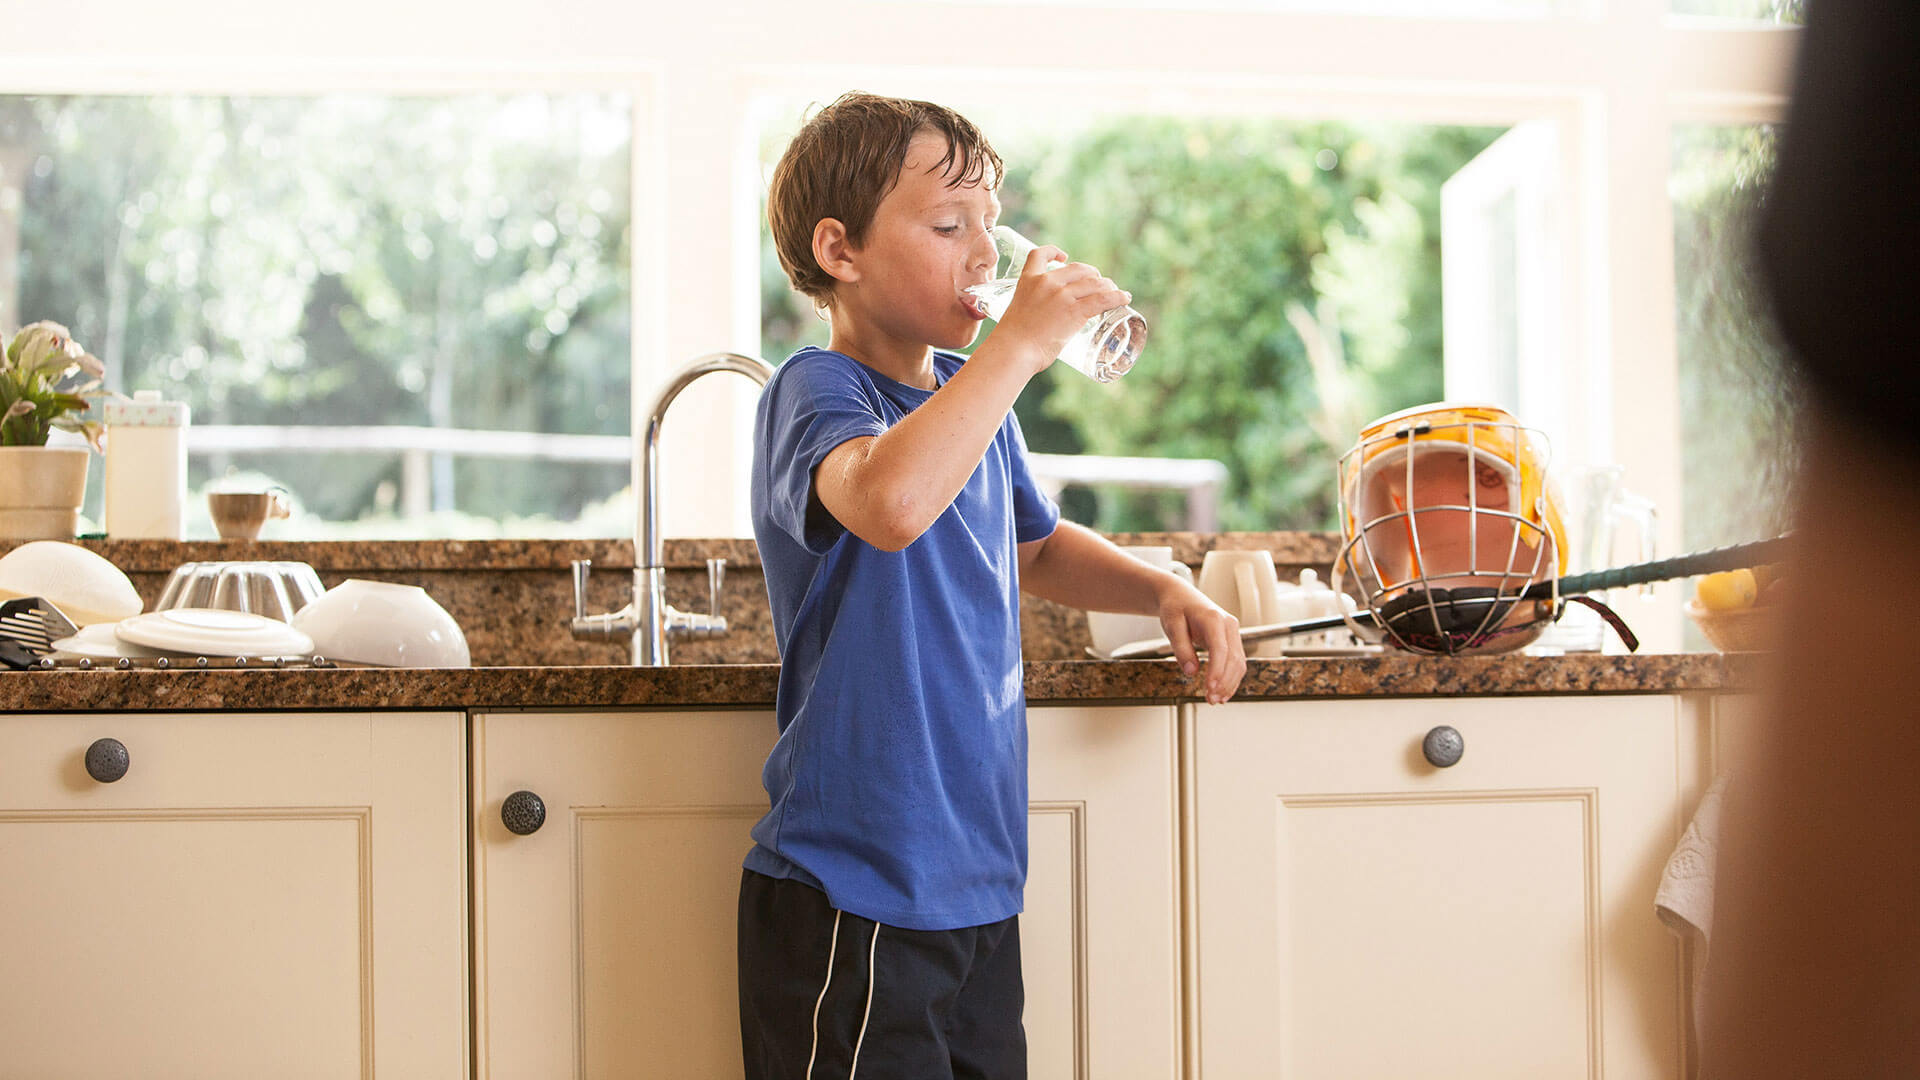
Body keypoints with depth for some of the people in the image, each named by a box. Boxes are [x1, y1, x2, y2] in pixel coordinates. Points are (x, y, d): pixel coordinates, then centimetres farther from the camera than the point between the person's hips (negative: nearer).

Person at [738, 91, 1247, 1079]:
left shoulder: (967, 396, 11)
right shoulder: (814, 392, -15)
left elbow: (1033, 546, 30)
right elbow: (891, 501, -40)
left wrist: (1164, 591, 12)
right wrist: (1022, 341, -31)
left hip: (977, 887, 8)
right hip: (852, 901, -8)